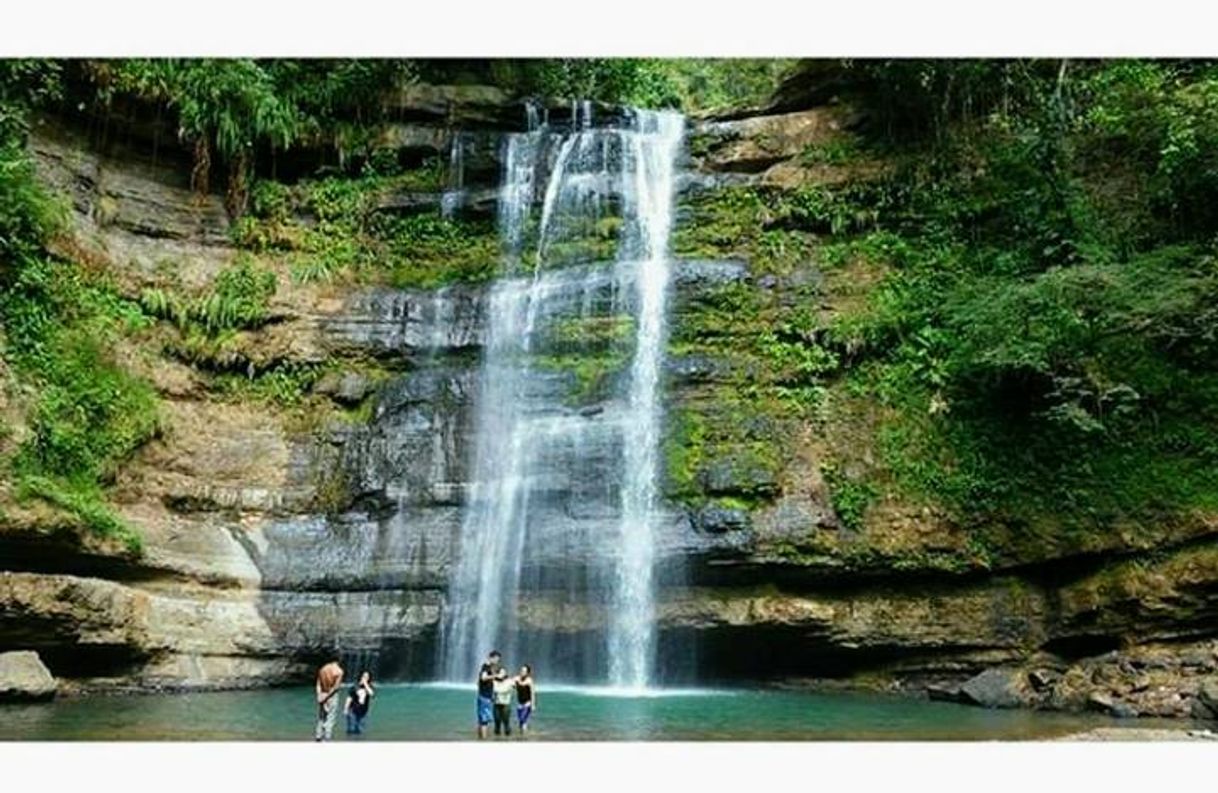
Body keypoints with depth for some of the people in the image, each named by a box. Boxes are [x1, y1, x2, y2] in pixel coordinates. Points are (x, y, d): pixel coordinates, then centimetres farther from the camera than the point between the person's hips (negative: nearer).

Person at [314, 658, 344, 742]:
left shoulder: (322, 669, 7)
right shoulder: (339, 671, -8)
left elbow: (318, 684, 0)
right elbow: (336, 687, -14)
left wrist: (319, 695, -6)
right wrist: (327, 696, -11)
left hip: (322, 696, 4)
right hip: (332, 697, -4)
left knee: (321, 718, 14)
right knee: (330, 719, 2)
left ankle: (317, 737, 13)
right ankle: (326, 740, 0)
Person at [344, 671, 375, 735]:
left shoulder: (369, 687, 1)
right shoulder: (355, 686, -5)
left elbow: (372, 694, -20)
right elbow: (349, 698, -3)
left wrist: (366, 684, -20)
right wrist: (346, 709, -7)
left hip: (362, 712, 3)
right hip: (353, 711, -3)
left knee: (359, 730, 6)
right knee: (351, 729, -3)